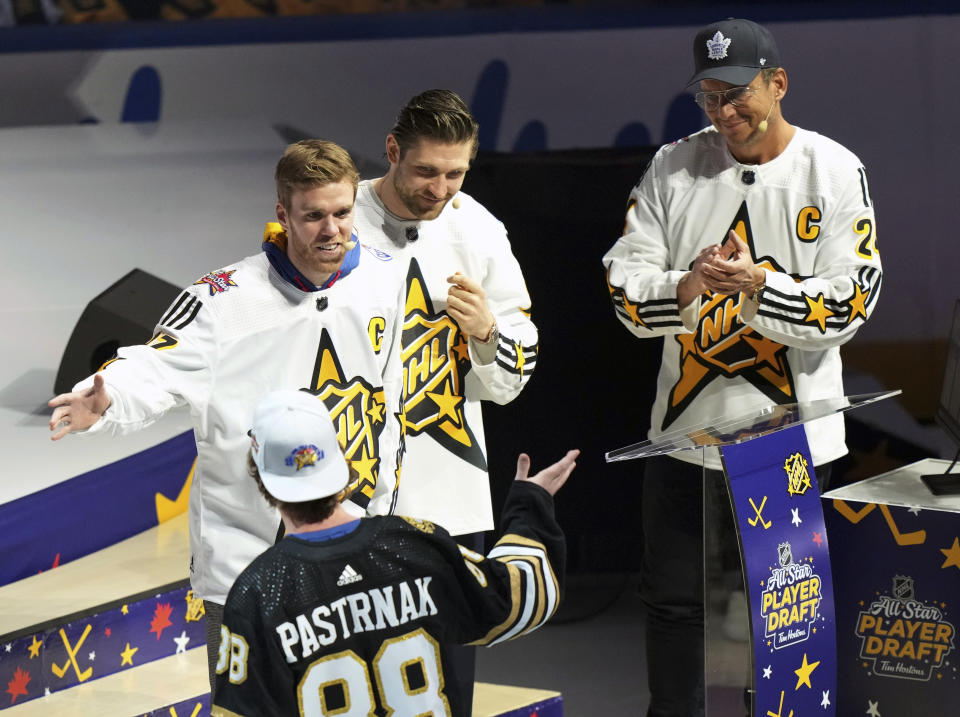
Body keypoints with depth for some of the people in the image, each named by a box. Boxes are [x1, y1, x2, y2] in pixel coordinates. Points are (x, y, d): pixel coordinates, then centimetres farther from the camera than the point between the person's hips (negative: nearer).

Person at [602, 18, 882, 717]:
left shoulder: (835, 172, -4)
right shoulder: (673, 168, 3)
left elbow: (850, 299, -10)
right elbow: (625, 283, -1)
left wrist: (760, 287, -25)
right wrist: (686, 287, -22)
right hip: (687, 430, 2)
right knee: (674, 599, 8)